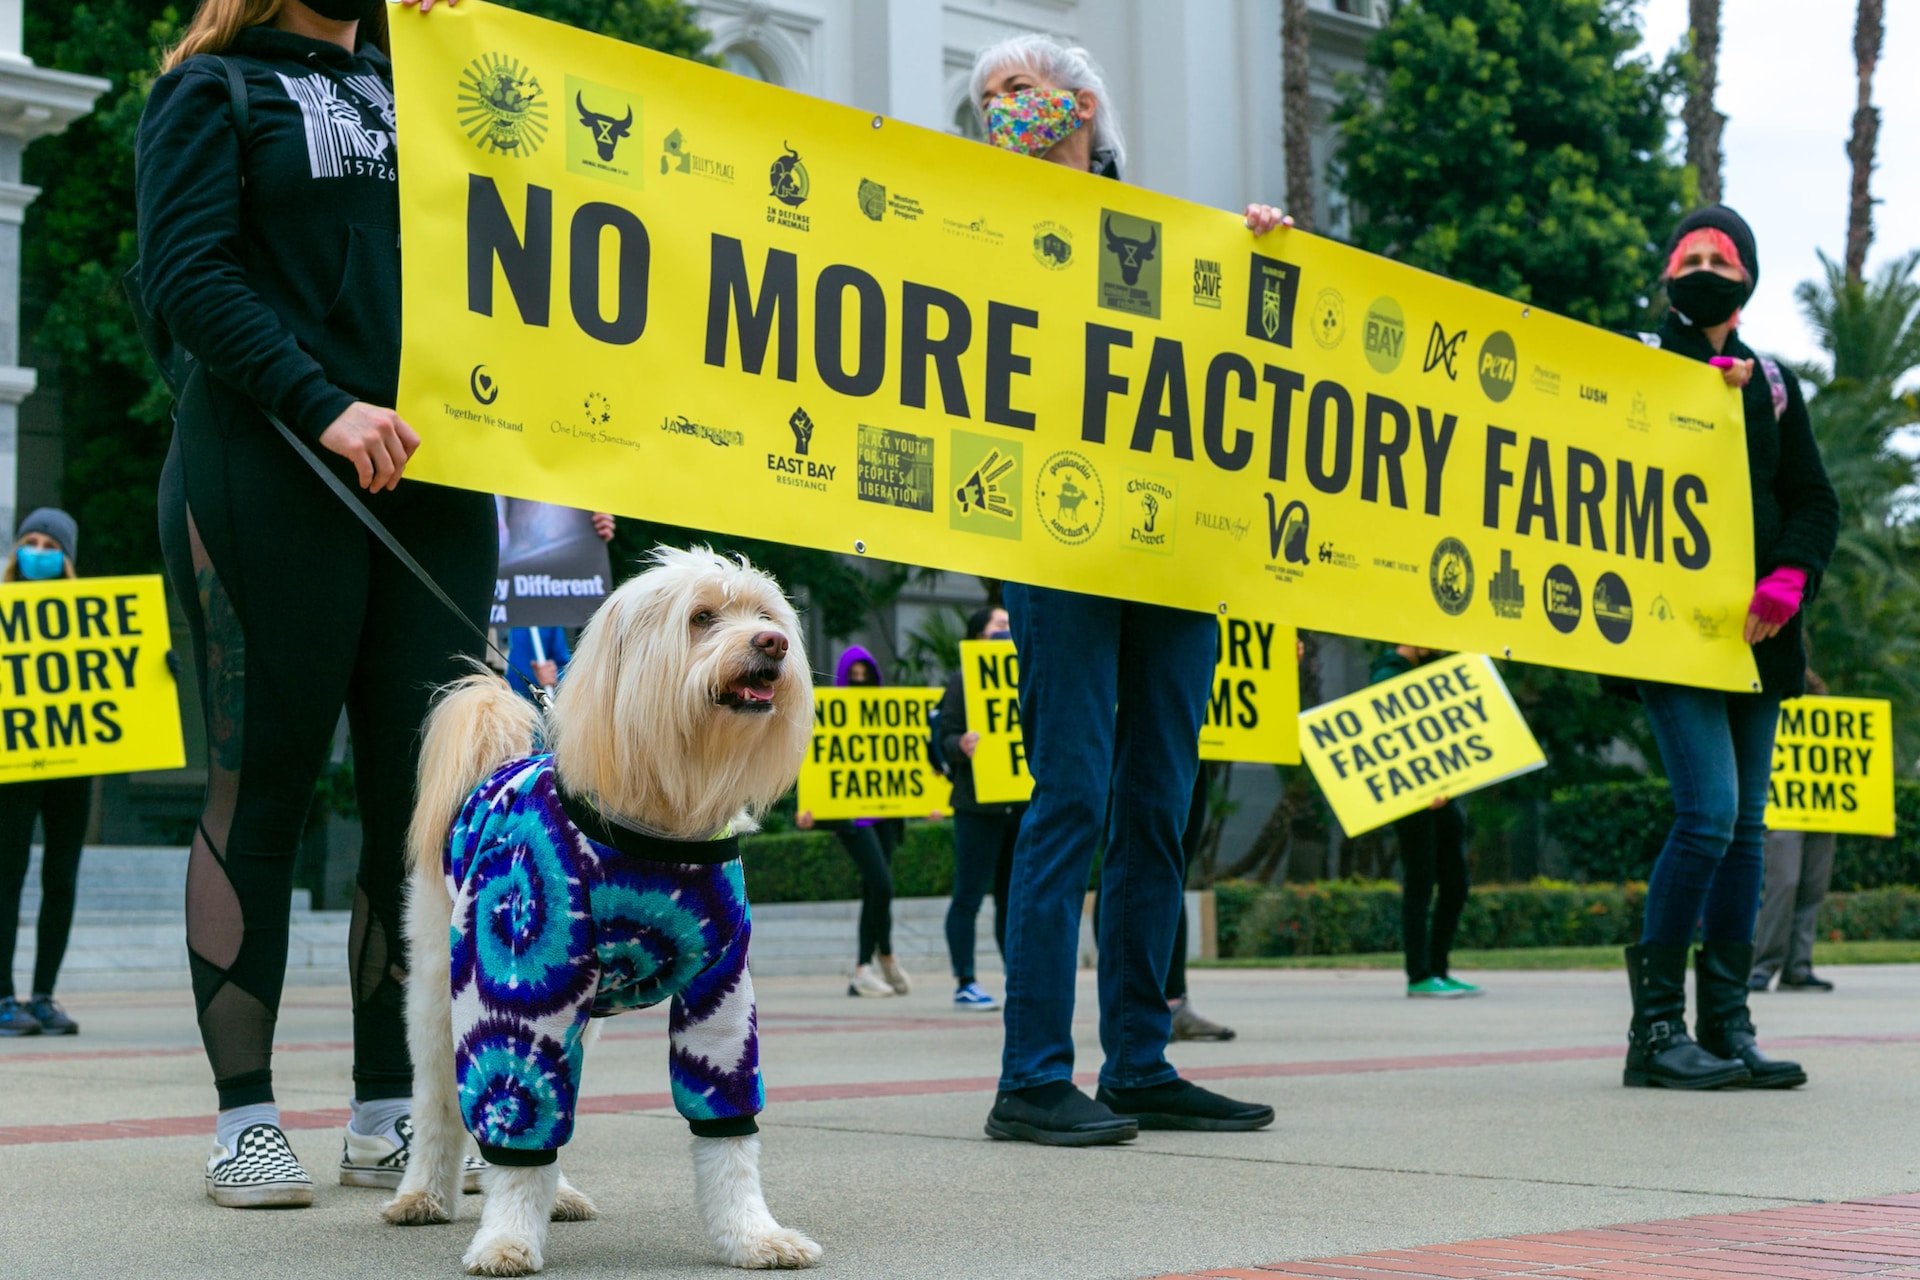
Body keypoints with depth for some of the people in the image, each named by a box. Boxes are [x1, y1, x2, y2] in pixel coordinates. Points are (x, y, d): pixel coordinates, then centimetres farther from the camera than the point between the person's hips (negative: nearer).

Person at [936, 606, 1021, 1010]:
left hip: (1022, 803, 6)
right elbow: (947, 739, -7)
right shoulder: (963, 682, -1)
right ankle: (965, 984, 1)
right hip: (979, 805, -6)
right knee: (969, 896, -3)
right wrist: (962, 746, -27)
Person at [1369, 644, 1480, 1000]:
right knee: (1420, 886, -5)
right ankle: (1419, 976, 0)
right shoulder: (1387, 677, -8)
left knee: (1455, 886, 9)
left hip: (1441, 794, 8)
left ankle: (1438, 970, 17)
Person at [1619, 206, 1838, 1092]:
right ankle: (1656, 1026, -8)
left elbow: (1814, 499, 12)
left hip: (1756, 632, 5)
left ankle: (1725, 1027, 11)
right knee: (1709, 812, -16)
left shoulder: (1771, 384, 16)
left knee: (1748, 824, 5)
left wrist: (1789, 579, -7)